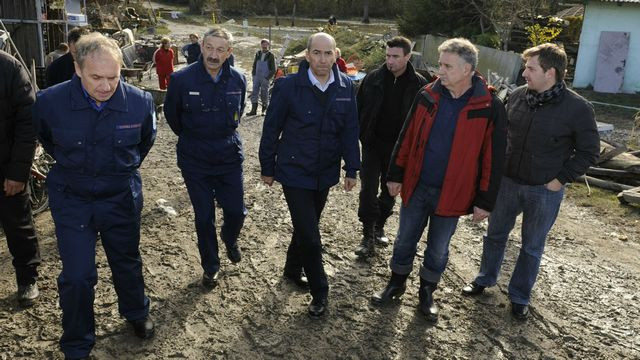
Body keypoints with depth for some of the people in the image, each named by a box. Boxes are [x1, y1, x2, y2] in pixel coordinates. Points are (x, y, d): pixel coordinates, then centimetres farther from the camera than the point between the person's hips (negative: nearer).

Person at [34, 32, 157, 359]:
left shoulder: (140, 102, -19)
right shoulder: (50, 101, -20)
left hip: (122, 197, 1)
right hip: (71, 200, -1)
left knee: (127, 262, 19)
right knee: (77, 275, 1)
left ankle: (136, 313, 47)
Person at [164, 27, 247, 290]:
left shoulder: (238, 80, -6)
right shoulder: (182, 79, -14)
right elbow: (172, 114, 3)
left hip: (229, 157, 2)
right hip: (195, 160, -2)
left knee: (236, 211, 5)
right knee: (204, 217, 7)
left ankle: (230, 239, 41)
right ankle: (210, 267, 28)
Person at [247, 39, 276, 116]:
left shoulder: (271, 55, -1)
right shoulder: (258, 54, 11)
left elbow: (273, 69, -1)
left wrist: (268, 77, -9)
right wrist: (253, 74, 8)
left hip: (265, 78, -4)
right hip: (257, 77, 4)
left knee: (264, 94, 1)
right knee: (254, 92, -2)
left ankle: (264, 110, 12)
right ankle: (254, 109, 1)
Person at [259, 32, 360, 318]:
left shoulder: (345, 87, -3)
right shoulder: (289, 86, -14)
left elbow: (350, 130, 3)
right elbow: (271, 128, -6)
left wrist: (352, 169, 4)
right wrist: (267, 168, -1)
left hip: (325, 173, 4)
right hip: (295, 172, -4)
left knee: (307, 227, 19)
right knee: (310, 236, -3)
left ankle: (293, 269, 44)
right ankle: (319, 292, 17)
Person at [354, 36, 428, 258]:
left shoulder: (419, 85, -7)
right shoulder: (373, 79, -4)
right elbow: (359, 108, 1)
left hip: (399, 147, 0)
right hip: (373, 143, 0)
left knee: (390, 191, 14)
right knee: (368, 189, -2)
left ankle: (379, 227, 34)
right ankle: (368, 236, 6)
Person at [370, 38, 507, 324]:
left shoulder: (490, 107, -12)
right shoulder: (427, 96, -3)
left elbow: (493, 158, -8)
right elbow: (406, 138, 4)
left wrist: (485, 200, -8)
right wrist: (395, 174, 4)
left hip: (452, 194, -2)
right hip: (416, 187, 3)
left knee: (438, 250, 15)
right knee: (405, 240, 16)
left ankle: (427, 292, 36)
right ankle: (397, 283, 38)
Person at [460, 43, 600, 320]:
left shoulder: (577, 108, -15)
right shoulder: (518, 96, -5)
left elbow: (589, 151, -6)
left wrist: (560, 179, -10)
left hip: (545, 191, -3)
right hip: (508, 182, 3)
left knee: (532, 246, 12)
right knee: (495, 234, 18)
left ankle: (520, 297, 30)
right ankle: (485, 278, 40)